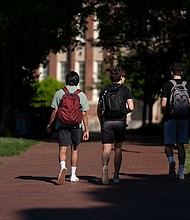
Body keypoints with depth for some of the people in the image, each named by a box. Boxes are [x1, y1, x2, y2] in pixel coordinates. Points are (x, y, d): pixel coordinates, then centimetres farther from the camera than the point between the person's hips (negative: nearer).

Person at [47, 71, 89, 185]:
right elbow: (84, 114, 0)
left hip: (62, 125, -1)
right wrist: (87, 130, 3)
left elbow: (54, 112, 0)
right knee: (74, 149, 13)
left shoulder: (59, 93, 1)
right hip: (76, 125, 1)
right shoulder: (82, 95, 2)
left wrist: (50, 124, 12)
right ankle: (73, 175, 18)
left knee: (63, 149, -6)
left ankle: (63, 166, -35)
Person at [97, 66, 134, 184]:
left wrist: (101, 123, 21)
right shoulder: (125, 89, 3)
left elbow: (99, 109, 9)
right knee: (118, 149, 13)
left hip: (107, 122, 1)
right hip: (120, 121, -1)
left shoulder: (104, 90, 10)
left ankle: (105, 166, -35)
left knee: (106, 149, -5)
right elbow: (131, 107, -7)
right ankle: (116, 176, 14)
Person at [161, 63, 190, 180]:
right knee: (180, 145, 8)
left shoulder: (167, 85, -2)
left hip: (170, 118, -2)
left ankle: (171, 160, -24)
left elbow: (164, 104, -6)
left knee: (168, 144, 6)